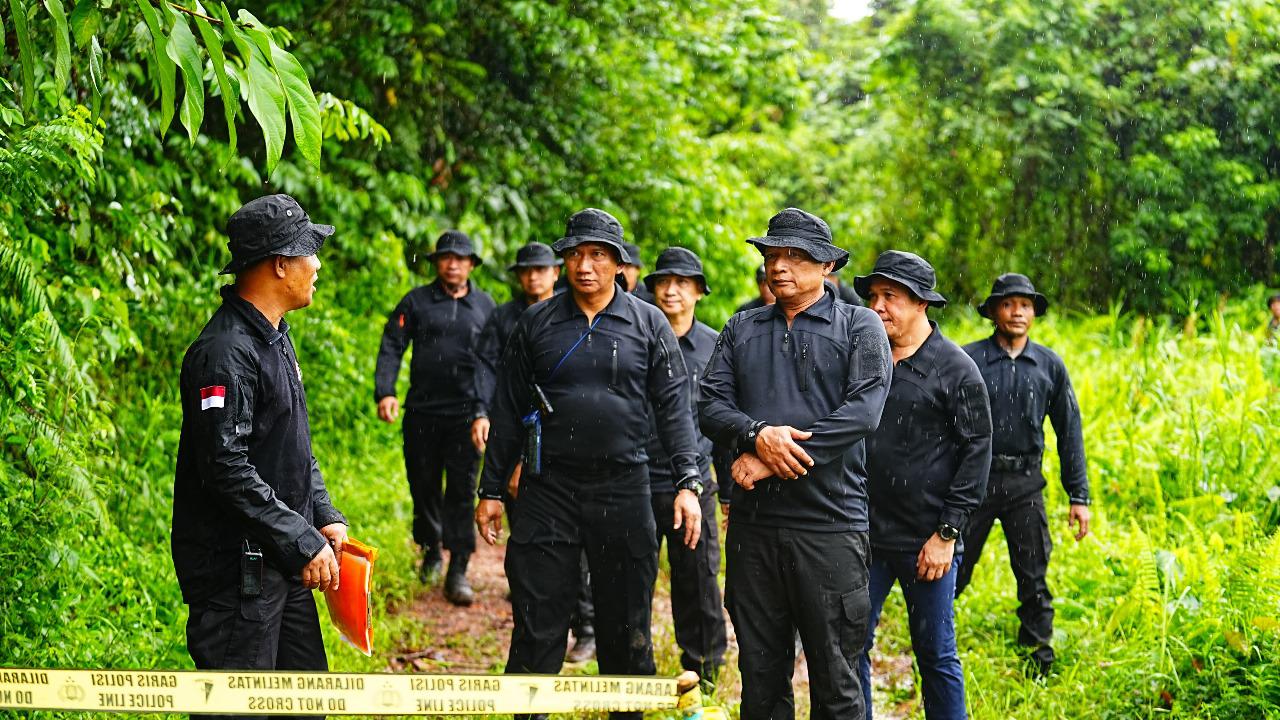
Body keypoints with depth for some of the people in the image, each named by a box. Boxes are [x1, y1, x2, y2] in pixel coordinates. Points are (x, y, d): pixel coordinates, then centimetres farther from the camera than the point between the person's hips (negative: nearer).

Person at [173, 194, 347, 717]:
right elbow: (227, 469, -25)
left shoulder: (276, 338, 12)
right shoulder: (225, 353, -20)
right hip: (237, 570, -10)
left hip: (283, 562, 10)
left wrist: (324, 516, 8)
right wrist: (303, 543, -21)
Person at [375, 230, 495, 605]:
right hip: (422, 411, 0)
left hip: (466, 413, 0)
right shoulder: (416, 302, 4)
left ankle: (458, 571, 0)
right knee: (423, 486, 9)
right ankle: (431, 551, 31)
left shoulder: (485, 305, 8)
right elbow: (391, 347, -1)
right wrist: (384, 392, -14)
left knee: (462, 490, -3)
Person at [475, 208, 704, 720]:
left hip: (623, 490, 0)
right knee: (537, 625, 1)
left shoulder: (648, 325, 3)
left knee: (626, 625, 8)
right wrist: (491, 490, 7)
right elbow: (508, 410, 9)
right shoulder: (536, 324, 5)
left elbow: (673, 407, 1)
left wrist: (688, 483, -9)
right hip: (548, 488, 0)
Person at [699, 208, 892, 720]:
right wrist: (758, 435, -17)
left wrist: (768, 462, -15)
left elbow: (863, 411, -12)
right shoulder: (741, 330, 14)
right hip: (753, 521, 4)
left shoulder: (860, 327, 2)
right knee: (760, 675, 11)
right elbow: (711, 404, 5)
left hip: (830, 523, -4)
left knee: (835, 679, 2)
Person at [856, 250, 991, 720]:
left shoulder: (955, 369, -4)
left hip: (928, 542, -4)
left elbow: (976, 453, -6)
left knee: (936, 655, 5)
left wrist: (947, 533, -10)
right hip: (864, 535, 4)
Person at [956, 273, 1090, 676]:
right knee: (953, 570, 3)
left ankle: (1039, 652, 17)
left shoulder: (1050, 366, 6)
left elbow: (1069, 431, 10)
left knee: (1033, 575, 5)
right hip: (974, 477, -2)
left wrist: (1079, 496, 7)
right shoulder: (968, 359, -3)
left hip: (1025, 484, 2)